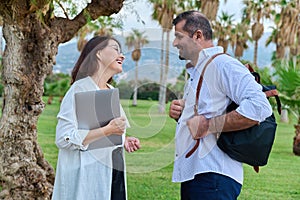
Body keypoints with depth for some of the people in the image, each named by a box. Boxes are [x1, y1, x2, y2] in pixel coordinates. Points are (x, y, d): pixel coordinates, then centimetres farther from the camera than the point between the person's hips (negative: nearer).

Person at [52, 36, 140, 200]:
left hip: (114, 173, 8)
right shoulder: (80, 89, -9)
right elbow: (64, 138, -19)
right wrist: (107, 131, -21)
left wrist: (123, 140, 8)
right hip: (88, 179, -8)